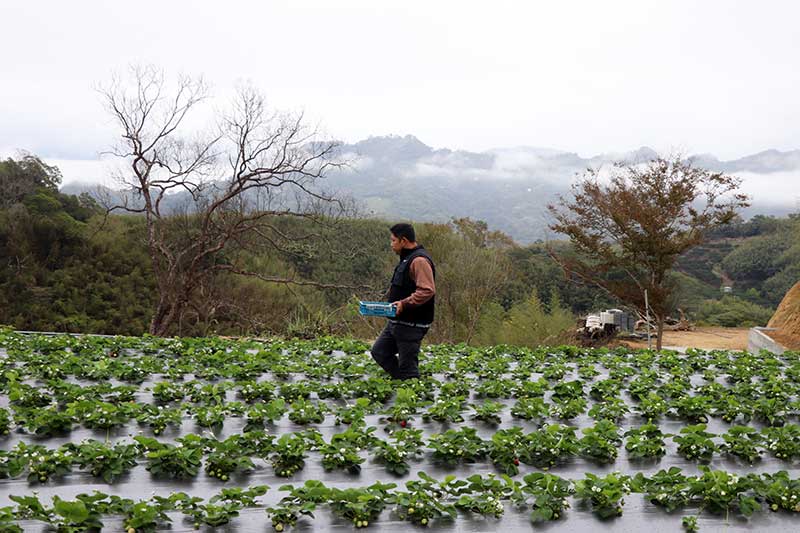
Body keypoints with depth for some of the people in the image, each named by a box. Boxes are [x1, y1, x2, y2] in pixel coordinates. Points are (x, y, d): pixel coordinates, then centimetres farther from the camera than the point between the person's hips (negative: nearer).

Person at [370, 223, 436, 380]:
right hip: (398, 321, 11)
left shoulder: (419, 260, -17)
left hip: (412, 324, -11)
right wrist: (392, 299, 14)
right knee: (379, 352, 13)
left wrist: (404, 303, -28)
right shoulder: (407, 259, 16)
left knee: (407, 365, -5)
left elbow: (427, 290, -28)